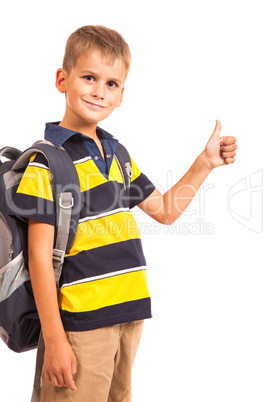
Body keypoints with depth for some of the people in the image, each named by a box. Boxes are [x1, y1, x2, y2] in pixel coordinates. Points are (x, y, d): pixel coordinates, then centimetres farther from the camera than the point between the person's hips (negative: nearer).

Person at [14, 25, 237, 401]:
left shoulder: (116, 152, 12)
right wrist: (54, 340, -16)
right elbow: (40, 256, -14)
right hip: (81, 323, -7)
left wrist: (205, 162, 11)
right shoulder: (48, 160, -11)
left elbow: (165, 210, 21)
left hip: (129, 314, 7)